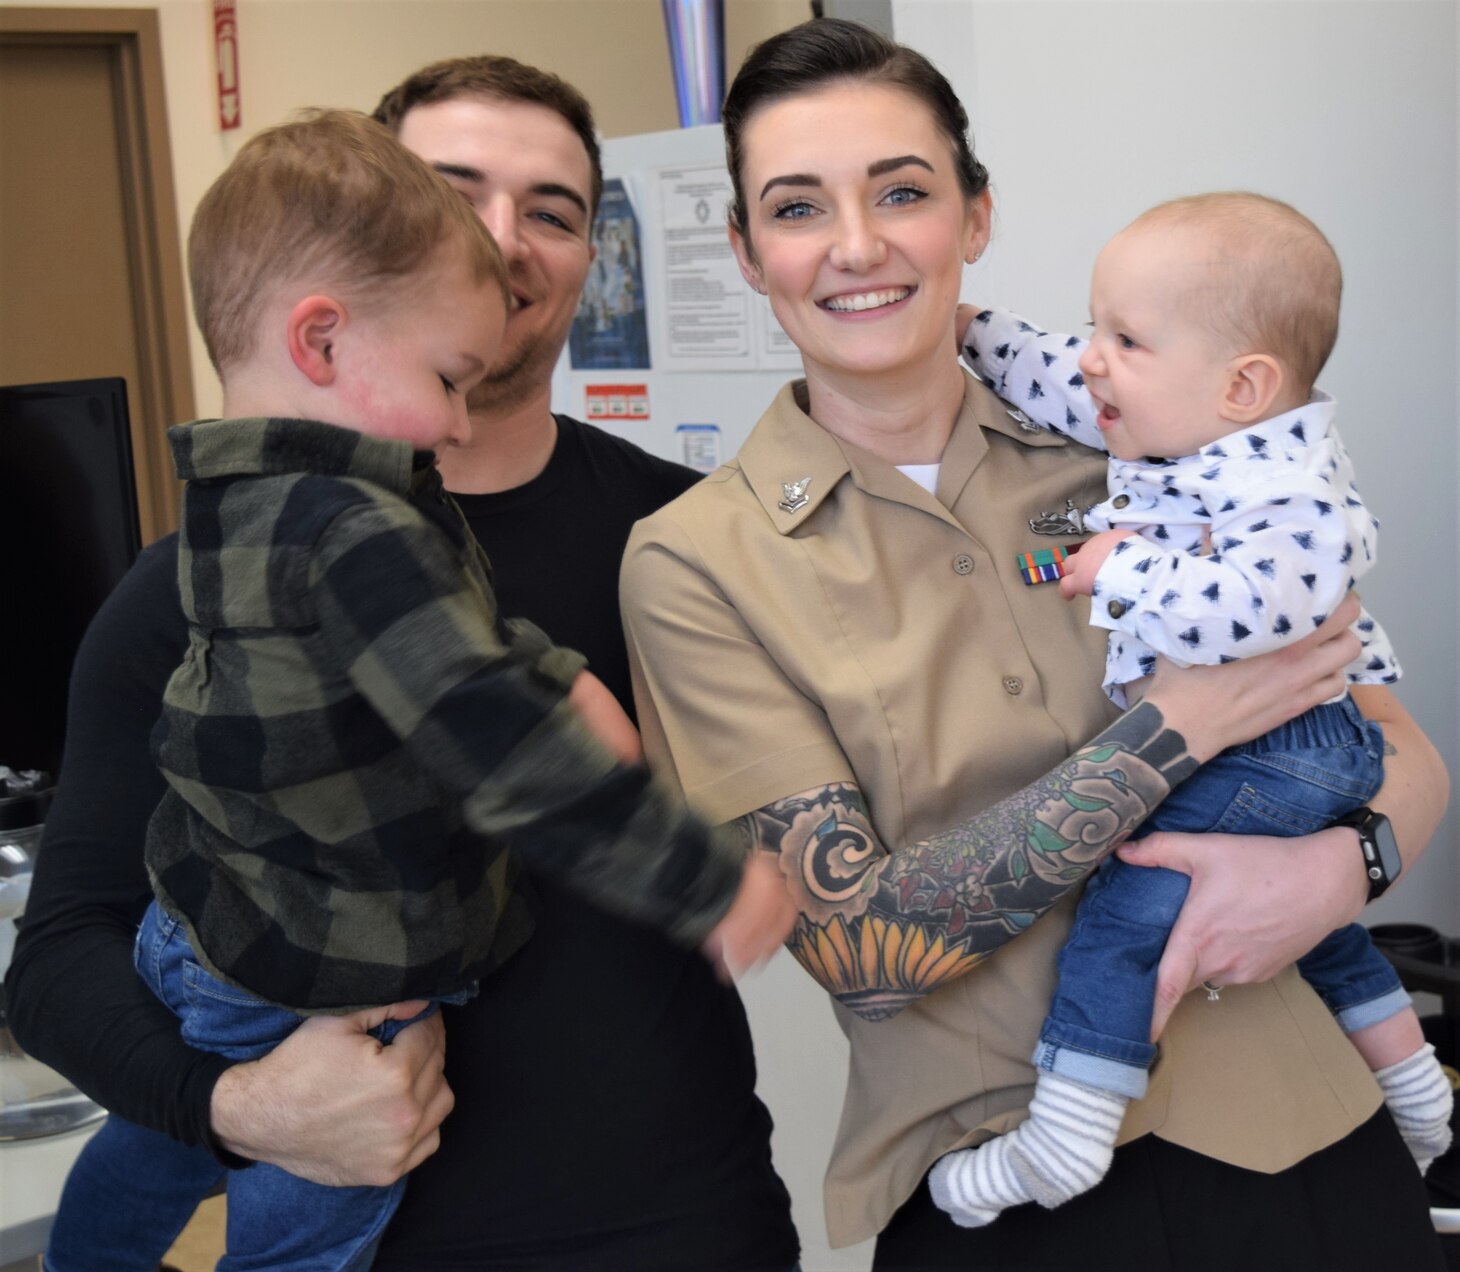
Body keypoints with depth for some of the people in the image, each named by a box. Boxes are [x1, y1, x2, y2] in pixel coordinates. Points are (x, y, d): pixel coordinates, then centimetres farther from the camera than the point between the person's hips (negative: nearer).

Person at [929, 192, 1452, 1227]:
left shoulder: (1299, 499, -28)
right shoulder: (1177, 423, 0)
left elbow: (1235, 610, -43)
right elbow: (1055, 379, 13)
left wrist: (1120, 568, -29)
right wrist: (960, 327, 14)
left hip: (1284, 742, -11)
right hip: (1215, 740, 11)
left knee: (1134, 893, -16)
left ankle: (1063, 1137, -10)